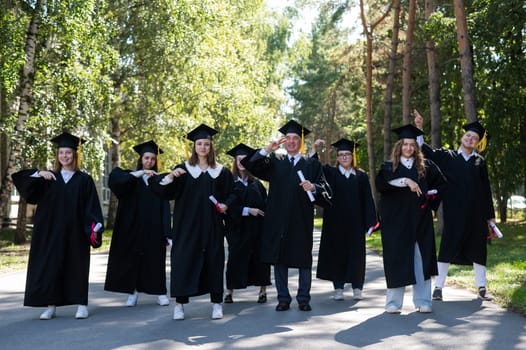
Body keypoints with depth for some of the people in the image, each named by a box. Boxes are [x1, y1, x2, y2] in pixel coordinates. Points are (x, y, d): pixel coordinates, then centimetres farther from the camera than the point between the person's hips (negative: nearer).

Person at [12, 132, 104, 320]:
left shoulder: (84, 180, 3)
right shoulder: (48, 178, 8)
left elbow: (92, 206, -2)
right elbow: (21, 179, -2)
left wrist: (95, 227, -13)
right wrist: (38, 174, -20)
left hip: (75, 232, -2)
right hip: (51, 232, 2)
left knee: (77, 265, 3)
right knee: (50, 266, 2)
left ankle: (81, 305, 11)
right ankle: (51, 306, 9)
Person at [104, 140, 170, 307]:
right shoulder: (130, 178, 6)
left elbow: (164, 208, 3)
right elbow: (114, 178, -17)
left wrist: (166, 232, -7)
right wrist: (140, 172, -25)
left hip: (153, 228, 0)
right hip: (133, 226, 0)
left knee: (155, 259, 3)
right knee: (132, 258, 3)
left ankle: (160, 293, 11)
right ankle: (133, 292, 12)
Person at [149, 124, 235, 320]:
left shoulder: (221, 172, 8)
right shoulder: (184, 170, 4)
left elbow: (231, 194, 13)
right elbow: (165, 191, -5)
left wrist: (226, 204, -7)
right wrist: (170, 177, -24)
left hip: (212, 226, 1)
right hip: (188, 225, -1)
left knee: (214, 261, 4)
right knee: (184, 260, -3)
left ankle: (216, 303, 12)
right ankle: (180, 303, 6)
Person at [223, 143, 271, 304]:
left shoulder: (256, 183, 11)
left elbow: (265, 202, 7)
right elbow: (229, 206, -6)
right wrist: (247, 210, -16)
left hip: (257, 227, 2)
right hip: (238, 228, -2)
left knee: (259, 257, 3)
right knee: (235, 258, 0)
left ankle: (263, 290, 11)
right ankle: (229, 291, 11)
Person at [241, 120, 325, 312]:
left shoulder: (311, 164, 10)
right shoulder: (274, 161, 13)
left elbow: (322, 190, 1)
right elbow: (251, 165, -2)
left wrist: (313, 187, -21)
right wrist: (267, 149, -14)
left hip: (302, 219, -1)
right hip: (278, 219, 1)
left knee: (303, 259, 2)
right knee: (279, 258, 4)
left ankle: (303, 298, 13)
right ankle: (283, 298, 13)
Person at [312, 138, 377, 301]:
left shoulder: (361, 176, 6)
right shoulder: (330, 173, 6)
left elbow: (367, 200, 4)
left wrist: (370, 221, -3)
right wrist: (314, 148, -21)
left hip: (355, 222, 0)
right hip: (335, 222, 0)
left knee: (356, 254, 4)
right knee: (337, 253, 3)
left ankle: (357, 288, 12)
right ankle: (338, 288, 11)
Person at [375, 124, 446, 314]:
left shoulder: (425, 166, 12)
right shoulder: (389, 167, 4)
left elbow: (441, 183, 25)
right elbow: (381, 183, -19)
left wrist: (430, 195, 8)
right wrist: (405, 181, -28)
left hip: (420, 221, 2)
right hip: (396, 221, -2)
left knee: (421, 260, 1)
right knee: (397, 260, -2)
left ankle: (422, 301, 7)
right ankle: (393, 302, 6)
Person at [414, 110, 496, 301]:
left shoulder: (480, 162, 9)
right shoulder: (447, 156, 6)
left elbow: (486, 190, 11)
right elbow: (427, 152, -4)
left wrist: (490, 214, 9)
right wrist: (419, 129, -15)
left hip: (476, 213, 2)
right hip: (454, 211, -2)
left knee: (477, 247, 8)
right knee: (448, 246, -3)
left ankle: (481, 287, 19)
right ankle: (438, 287, 3)